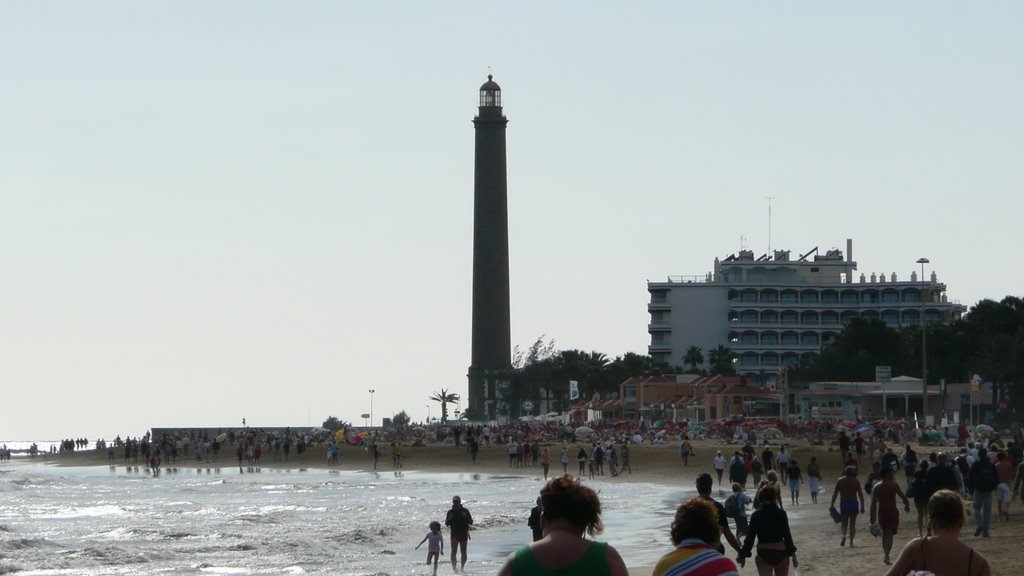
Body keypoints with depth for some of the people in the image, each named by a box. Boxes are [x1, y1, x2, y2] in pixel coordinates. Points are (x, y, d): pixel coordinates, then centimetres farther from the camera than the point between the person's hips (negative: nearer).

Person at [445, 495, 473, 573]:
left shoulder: (465, 511, 3)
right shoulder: (450, 512, 4)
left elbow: (471, 522, 3)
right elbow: (446, 523, 6)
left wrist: (465, 517, -15)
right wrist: (449, 518, -14)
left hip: (463, 534, 1)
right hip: (454, 534, -1)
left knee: (463, 552, 4)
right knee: (454, 551, -14)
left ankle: (462, 567, 15)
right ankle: (454, 567, -15)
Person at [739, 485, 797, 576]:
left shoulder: (756, 515, -6)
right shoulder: (781, 513, -6)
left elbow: (750, 537, -6)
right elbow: (787, 535, -7)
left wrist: (743, 555, 1)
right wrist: (793, 554, -2)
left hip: (763, 553, -1)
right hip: (781, 552, 1)